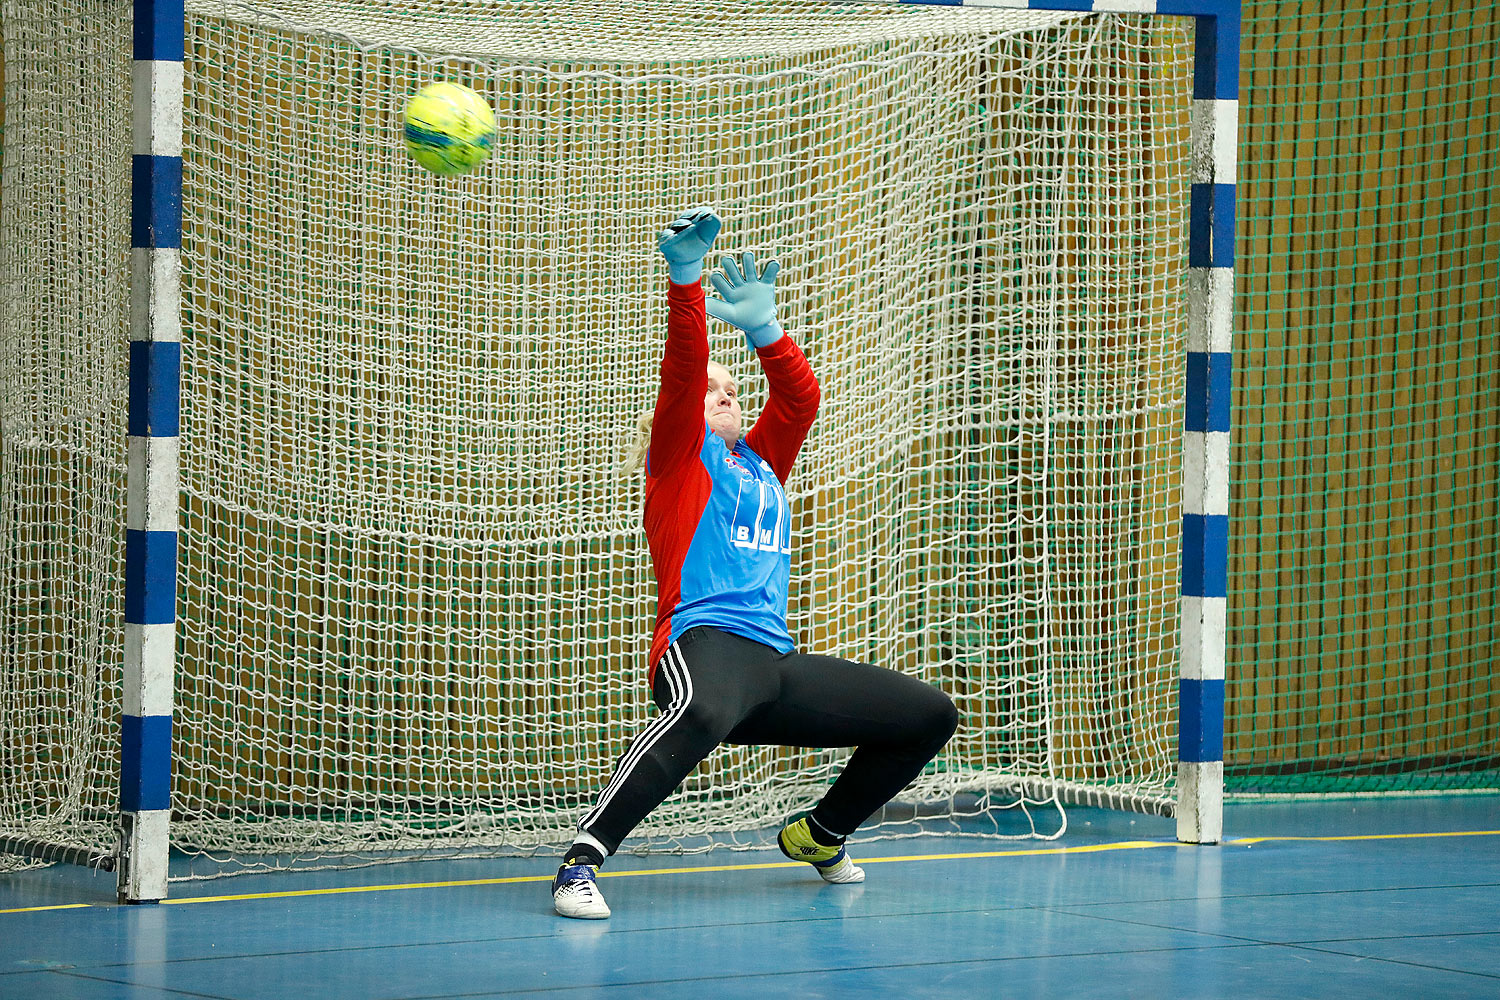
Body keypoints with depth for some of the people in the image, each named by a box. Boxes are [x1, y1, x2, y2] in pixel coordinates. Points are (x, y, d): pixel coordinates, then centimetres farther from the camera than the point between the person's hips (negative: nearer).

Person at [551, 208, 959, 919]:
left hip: (778, 662, 8)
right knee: (702, 712, -44)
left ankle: (819, 835, 27)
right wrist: (685, 281, -20)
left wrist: (761, 329, -1)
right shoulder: (681, 455, 12)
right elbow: (681, 373, -5)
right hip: (705, 641, -7)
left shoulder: (762, 463, 27)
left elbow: (801, 396, 14)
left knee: (930, 715, 9)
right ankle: (582, 858, -45)